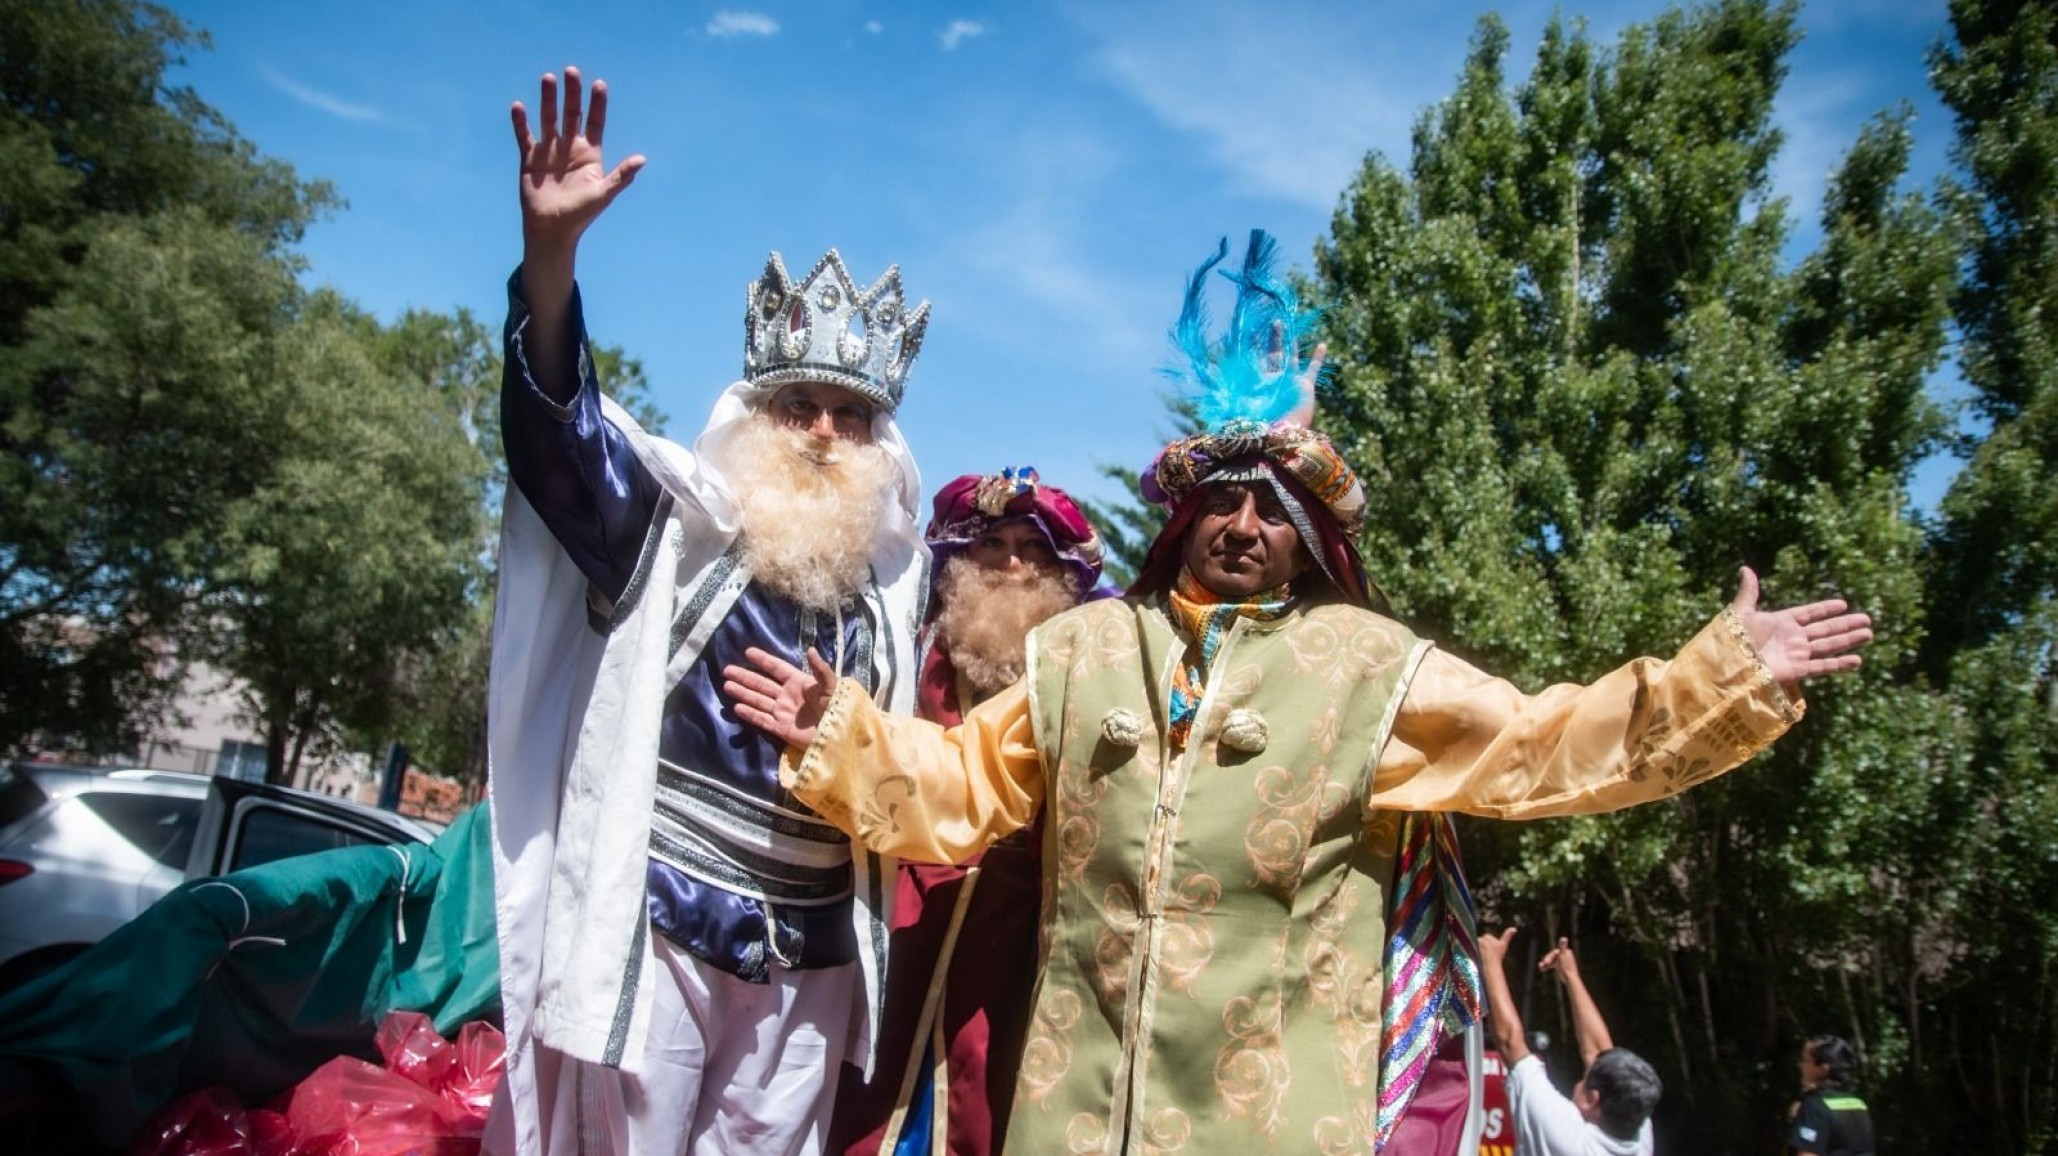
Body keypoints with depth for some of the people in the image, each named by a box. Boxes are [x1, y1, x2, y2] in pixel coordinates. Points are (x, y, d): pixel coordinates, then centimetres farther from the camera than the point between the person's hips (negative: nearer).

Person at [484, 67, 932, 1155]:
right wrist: (552, 246, -34)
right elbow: (557, 415, -18)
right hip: (659, 935, -4)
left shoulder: (898, 577, 11)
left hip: (812, 963, 4)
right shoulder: (676, 523, -2)